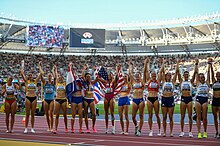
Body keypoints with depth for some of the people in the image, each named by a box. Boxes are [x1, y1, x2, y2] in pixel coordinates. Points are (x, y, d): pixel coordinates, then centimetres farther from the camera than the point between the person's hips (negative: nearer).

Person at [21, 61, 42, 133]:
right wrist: (23, 66, 7)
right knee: (27, 114, 1)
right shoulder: (26, 81, 3)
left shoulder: (35, 81, 8)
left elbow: (41, 73, 7)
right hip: (28, 98, -2)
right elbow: (22, 73, -4)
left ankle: (32, 128, 10)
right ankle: (26, 128, 7)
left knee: (33, 114, 6)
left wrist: (39, 65, 14)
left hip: (34, 98, 2)